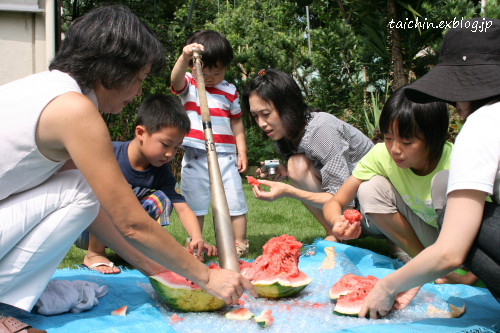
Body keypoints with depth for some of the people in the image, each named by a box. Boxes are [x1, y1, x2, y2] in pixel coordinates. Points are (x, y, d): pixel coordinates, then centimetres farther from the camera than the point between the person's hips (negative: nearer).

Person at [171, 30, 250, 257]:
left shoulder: (230, 92, 6)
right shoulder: (188, 85, 2)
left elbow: (237, 123, 12)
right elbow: (176, 78, -22)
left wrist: (242, 152, 7)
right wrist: (184, 57, -41)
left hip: (226, 155, 1)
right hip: (195, 157, -1)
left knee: (235, 202, 2)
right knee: (194, 204, 7)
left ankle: (240, 244, 14)